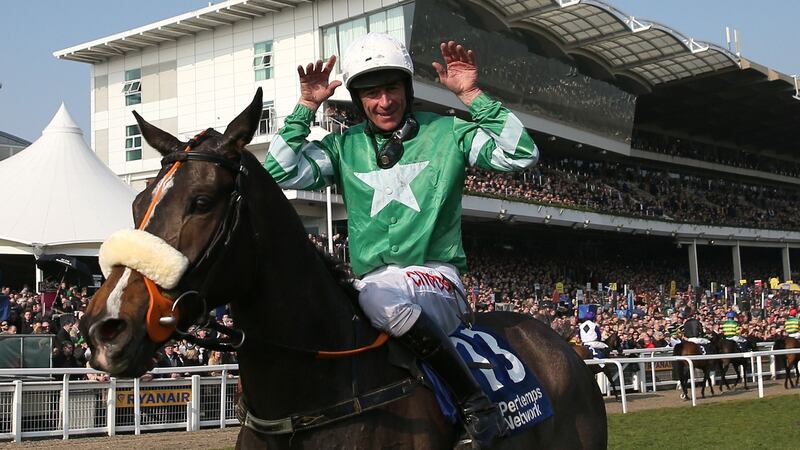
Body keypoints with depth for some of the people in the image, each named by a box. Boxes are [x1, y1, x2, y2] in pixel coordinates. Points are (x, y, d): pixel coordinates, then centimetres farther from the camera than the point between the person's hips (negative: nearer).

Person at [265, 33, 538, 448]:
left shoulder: (446, 133, 6)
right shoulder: (344, 147, 12)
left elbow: (521, 154, -5)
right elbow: (281, 174, 2)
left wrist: (472, 96, -10)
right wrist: (306, 108, 0)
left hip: (436, 278, -4)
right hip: (373, 281, 5)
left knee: (380, 295, -37)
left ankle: (477, 405, -31)